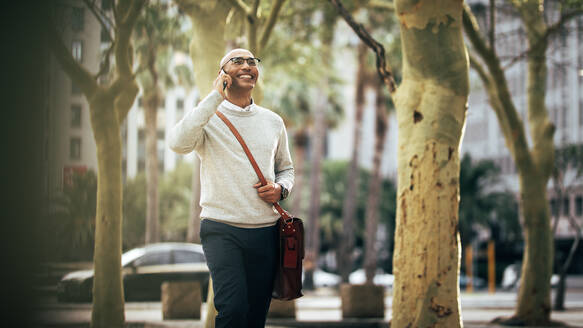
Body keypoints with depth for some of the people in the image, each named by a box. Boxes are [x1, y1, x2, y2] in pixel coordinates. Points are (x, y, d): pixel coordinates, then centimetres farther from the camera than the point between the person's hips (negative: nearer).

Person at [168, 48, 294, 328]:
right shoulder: (208, 117, -1)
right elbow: (179, 143, -22)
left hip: (265, 231, 4)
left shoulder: (273, 121, 13)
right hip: (222, 229, -4)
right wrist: (216, 96, -18)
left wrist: (280, 189, 1)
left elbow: (286, 168, 26)